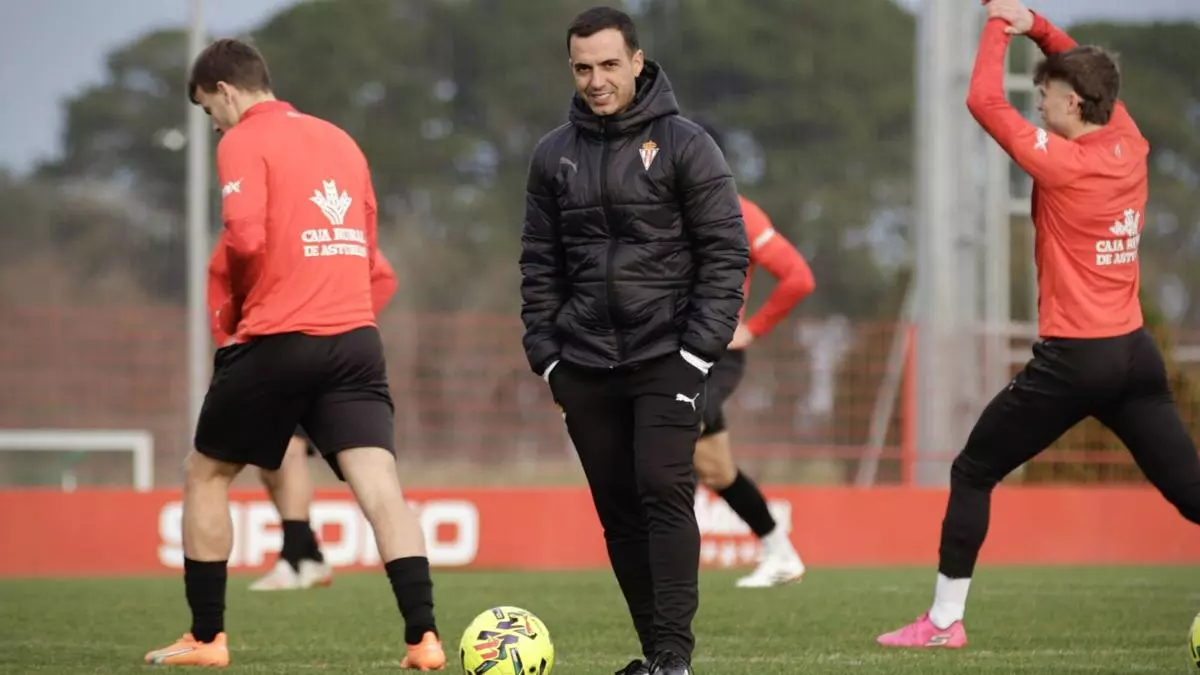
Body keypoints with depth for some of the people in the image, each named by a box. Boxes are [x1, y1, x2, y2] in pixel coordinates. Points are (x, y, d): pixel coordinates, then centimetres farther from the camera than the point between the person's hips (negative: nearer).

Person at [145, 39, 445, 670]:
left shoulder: (244, 142, -2)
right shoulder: (341, 142, 19)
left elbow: (245, 238, -16)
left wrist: (233, 311, 0)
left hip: (276, 341, -5)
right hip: (356, 337, 5)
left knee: (205, 475, 15)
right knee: (381, 487, -6)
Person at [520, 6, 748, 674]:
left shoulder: (685, 145, -3)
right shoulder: (555, 155, 9)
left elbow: (726, 252, -5)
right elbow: (541, 264, 13)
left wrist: (700, 350, -11)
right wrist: (545, 354, 5)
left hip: (666, 360, -4)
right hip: (586, 365, 4)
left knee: (665, 493, -15)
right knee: (619, 511, 4)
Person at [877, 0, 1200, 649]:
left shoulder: (1062, 162, -14)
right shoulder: (1130, 149, 5)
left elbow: (984, 100, -12)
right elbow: (1091, 77, 22)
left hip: (1071, 359, -6)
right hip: (1135, 353, 6)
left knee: (972, 473, 9)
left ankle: (944, 620, 10)